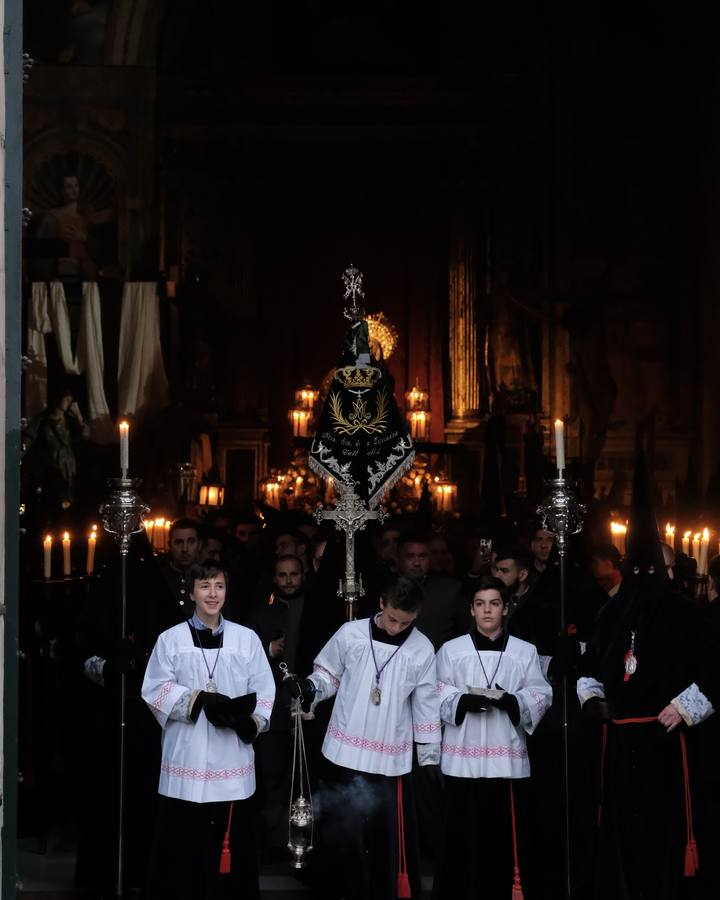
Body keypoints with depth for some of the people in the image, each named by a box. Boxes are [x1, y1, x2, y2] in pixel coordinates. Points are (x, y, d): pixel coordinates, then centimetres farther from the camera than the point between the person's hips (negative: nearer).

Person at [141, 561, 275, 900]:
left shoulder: (247, 638, 9)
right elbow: (156, 690, -2)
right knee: (180, 849, -1)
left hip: (232, 760, 2)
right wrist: (201, 702, -15)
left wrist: (248, 721, -14)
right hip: (186, 760, -1)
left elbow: (264, 692, 4)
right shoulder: (171, 639, 4)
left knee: (232, 848, 5)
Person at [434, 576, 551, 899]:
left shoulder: (525, 651, 9)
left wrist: (512, 702, -16)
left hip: (506, 757, 1)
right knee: (459, 835, -1)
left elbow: (540, 695, 3)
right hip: (463, 756, -1)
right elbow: (438, 697, 2)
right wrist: (463, 702, -17)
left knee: (500, 836, 5)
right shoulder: (451, 650, 8)